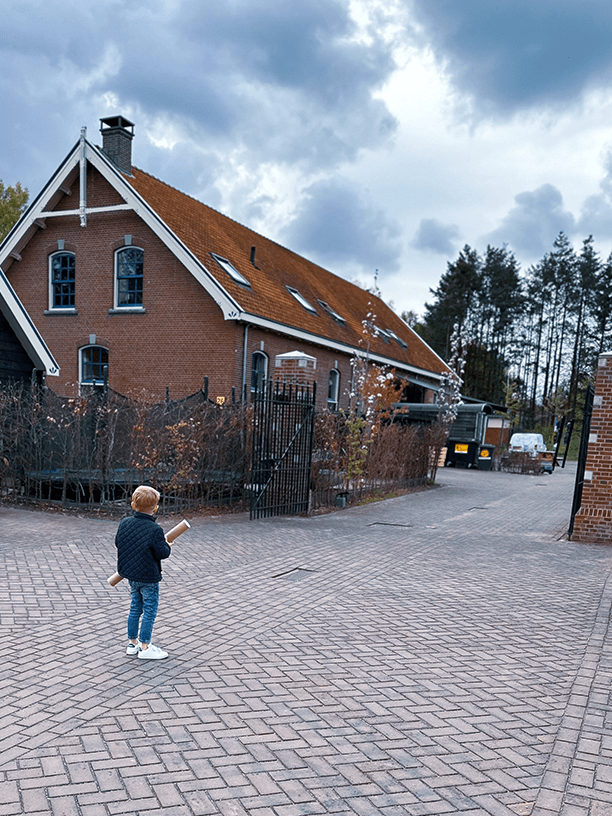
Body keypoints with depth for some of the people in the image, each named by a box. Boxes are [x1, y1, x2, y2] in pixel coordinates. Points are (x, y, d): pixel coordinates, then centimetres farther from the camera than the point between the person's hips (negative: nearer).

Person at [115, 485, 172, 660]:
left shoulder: (125, 523, -3)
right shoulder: (155, 530, -23)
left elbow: (118, 543, 9)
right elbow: (162, 553, -19)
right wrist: (168, 547, 2)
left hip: (131, 574, 7)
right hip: (149, 577, -7)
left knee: (135, 608, 20)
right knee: (150, 611, 6)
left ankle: (132, 643, 30)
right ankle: (145, 648, 13)